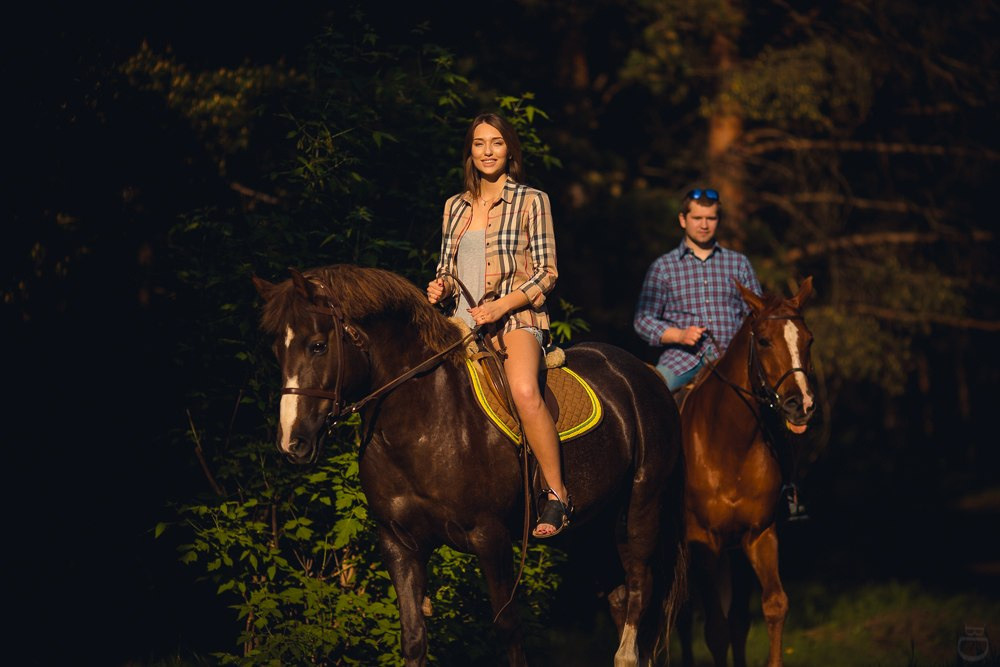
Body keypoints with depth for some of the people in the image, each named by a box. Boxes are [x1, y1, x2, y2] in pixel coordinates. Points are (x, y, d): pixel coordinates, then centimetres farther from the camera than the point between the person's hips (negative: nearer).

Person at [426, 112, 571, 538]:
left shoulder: (531, 201, 4)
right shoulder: (455, 207, 18)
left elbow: (546, 273, -1)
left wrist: (501, 306, -14)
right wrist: (439, 288, 2)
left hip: (515, 318, -6)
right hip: (463, 322, 6)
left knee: (524, 389, -35)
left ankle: (557, 496, -27)